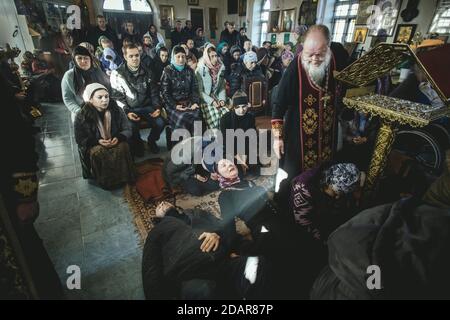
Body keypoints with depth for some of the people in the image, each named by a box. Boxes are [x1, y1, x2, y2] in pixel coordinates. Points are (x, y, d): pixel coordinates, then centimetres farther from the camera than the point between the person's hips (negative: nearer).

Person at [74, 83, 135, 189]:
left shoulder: (116, 110, -9)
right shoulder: (82, 116, -12)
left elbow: (127, 130, -4)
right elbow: (80, 139, -5)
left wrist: (118, 138, -25)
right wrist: (97, 141, -22)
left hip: (116, 142, 1)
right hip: (93, 145, -1)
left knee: (123, 148, -29)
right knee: (98, 153, -32)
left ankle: (123, 178, -11)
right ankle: (105, 181, -10)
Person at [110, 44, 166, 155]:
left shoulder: (147, 72, 7)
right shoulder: (117, 74, -4)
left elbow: (154, 92, 12)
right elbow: (117, 96, -3)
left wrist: (157, 107, -3)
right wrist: (127, 112, -16)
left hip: (147, 106, 3)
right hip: (129, 109, -2)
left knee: (160, 123, -22)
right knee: (132, 128, -30)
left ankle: (151, 141, 11)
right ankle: (137, 144, 6)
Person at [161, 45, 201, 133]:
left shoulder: (189, 71, 13)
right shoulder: (167, 71, 1)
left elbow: (195, 89, 11)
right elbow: (165, 92, -4)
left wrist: (195, 102, -6)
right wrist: (175, 106, -16)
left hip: (188, 103, 4)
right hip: (172, 104, -3)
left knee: (197, 116, -26)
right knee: (182, 118, -32)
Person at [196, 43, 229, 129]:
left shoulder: (221, 69, 9)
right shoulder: (200, 71, -5)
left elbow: (222, 87, 14)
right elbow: (200, 91, -7)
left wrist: (222, 99, -3)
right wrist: (211, 101, -15)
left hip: (217, 100, 4)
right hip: (205, 101, -4)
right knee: (215, 118, -27)